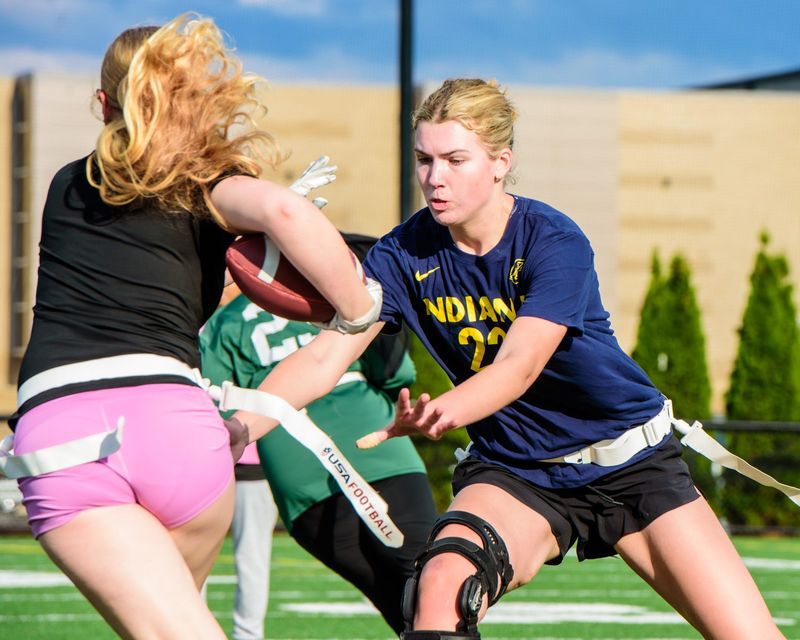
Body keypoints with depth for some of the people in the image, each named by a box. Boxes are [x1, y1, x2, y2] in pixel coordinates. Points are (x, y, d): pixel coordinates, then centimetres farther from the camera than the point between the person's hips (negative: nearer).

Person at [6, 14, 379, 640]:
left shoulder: (67, 188, 26)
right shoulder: (206, 185, 12)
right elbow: (284, 211, -10)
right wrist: (359, 311, 2)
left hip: (53, 419, 1)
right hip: (169, 415, -1)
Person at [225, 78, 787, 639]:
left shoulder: (555, 242, -20)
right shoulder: (405, 255, -10)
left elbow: (519, 366, -32)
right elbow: (326, 356, -17)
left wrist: (438, 414, -52)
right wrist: (240, 424, -35)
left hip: (630, 463, -2)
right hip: (513, 469, 2)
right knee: (442, 585, -31)